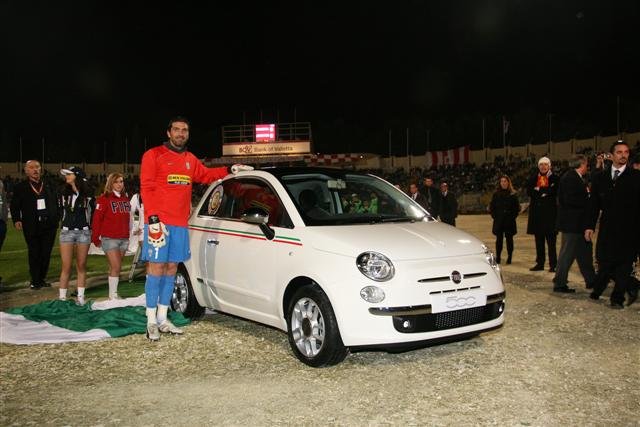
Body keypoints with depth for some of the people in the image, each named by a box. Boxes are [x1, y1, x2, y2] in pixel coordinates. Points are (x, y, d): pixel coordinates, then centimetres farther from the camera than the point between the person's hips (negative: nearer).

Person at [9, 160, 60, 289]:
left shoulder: (49, 186, 10)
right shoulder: (20, 187, 5)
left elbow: (56, 204, 7)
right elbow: (14, 206, 3)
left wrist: (56, 218, -4)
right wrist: (16, 220, -10)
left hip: (49, 225, 2)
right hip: (31, 227, -2)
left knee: (46, 254, 6)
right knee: (34, 254, 3)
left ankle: (42, 279, 18)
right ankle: (35, 280, 13)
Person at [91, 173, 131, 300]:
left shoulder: (125, 198, 13)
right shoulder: (104, 199, -6)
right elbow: (97, 219, -7)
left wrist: (128, 234, 16)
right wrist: (95, 238, -7)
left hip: (124, 238, 6)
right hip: (109, 238, -6)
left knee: (115, 267, 11)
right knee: (116, 267, -11)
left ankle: (113, 294, 18)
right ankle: (113, 295, -3)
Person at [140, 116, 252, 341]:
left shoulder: (190, 159, 17)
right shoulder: (154, 155, -1)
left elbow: (206, 175, 33)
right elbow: (146, 188, -8)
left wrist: (230, 170, 23)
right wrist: (153, 218, -17)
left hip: (180, 224, 6)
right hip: (159, 222, -6)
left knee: (171, 269, 9)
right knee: (156, 268, -5)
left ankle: (162, 319, 17)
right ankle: (152, 321, 2)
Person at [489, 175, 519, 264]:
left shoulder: (513, 194, 4)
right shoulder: (496, 194, 7)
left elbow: (517, 207, 5)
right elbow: (491, 207, 9)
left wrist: (513, 216, -4)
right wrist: (494, 216, -1)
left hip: (509, 221, -1)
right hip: (498, 220, 1)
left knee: (509, 239, 3)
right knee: (499, 239, 0)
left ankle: (509, 257, 11)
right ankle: (497, 257, 5)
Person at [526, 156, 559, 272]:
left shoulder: (554, 178, 2)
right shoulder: (533, 178, 12)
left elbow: (554, 191, -13)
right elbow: (529, 191, -2)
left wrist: (538, 190, -9)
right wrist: (545, 191, -13)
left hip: (550, 211, -4)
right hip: (536, 211, 4)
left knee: (551, 240, -4)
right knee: (539, 239, 9)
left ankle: (553, 264, 0)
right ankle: (540, 263, 16)